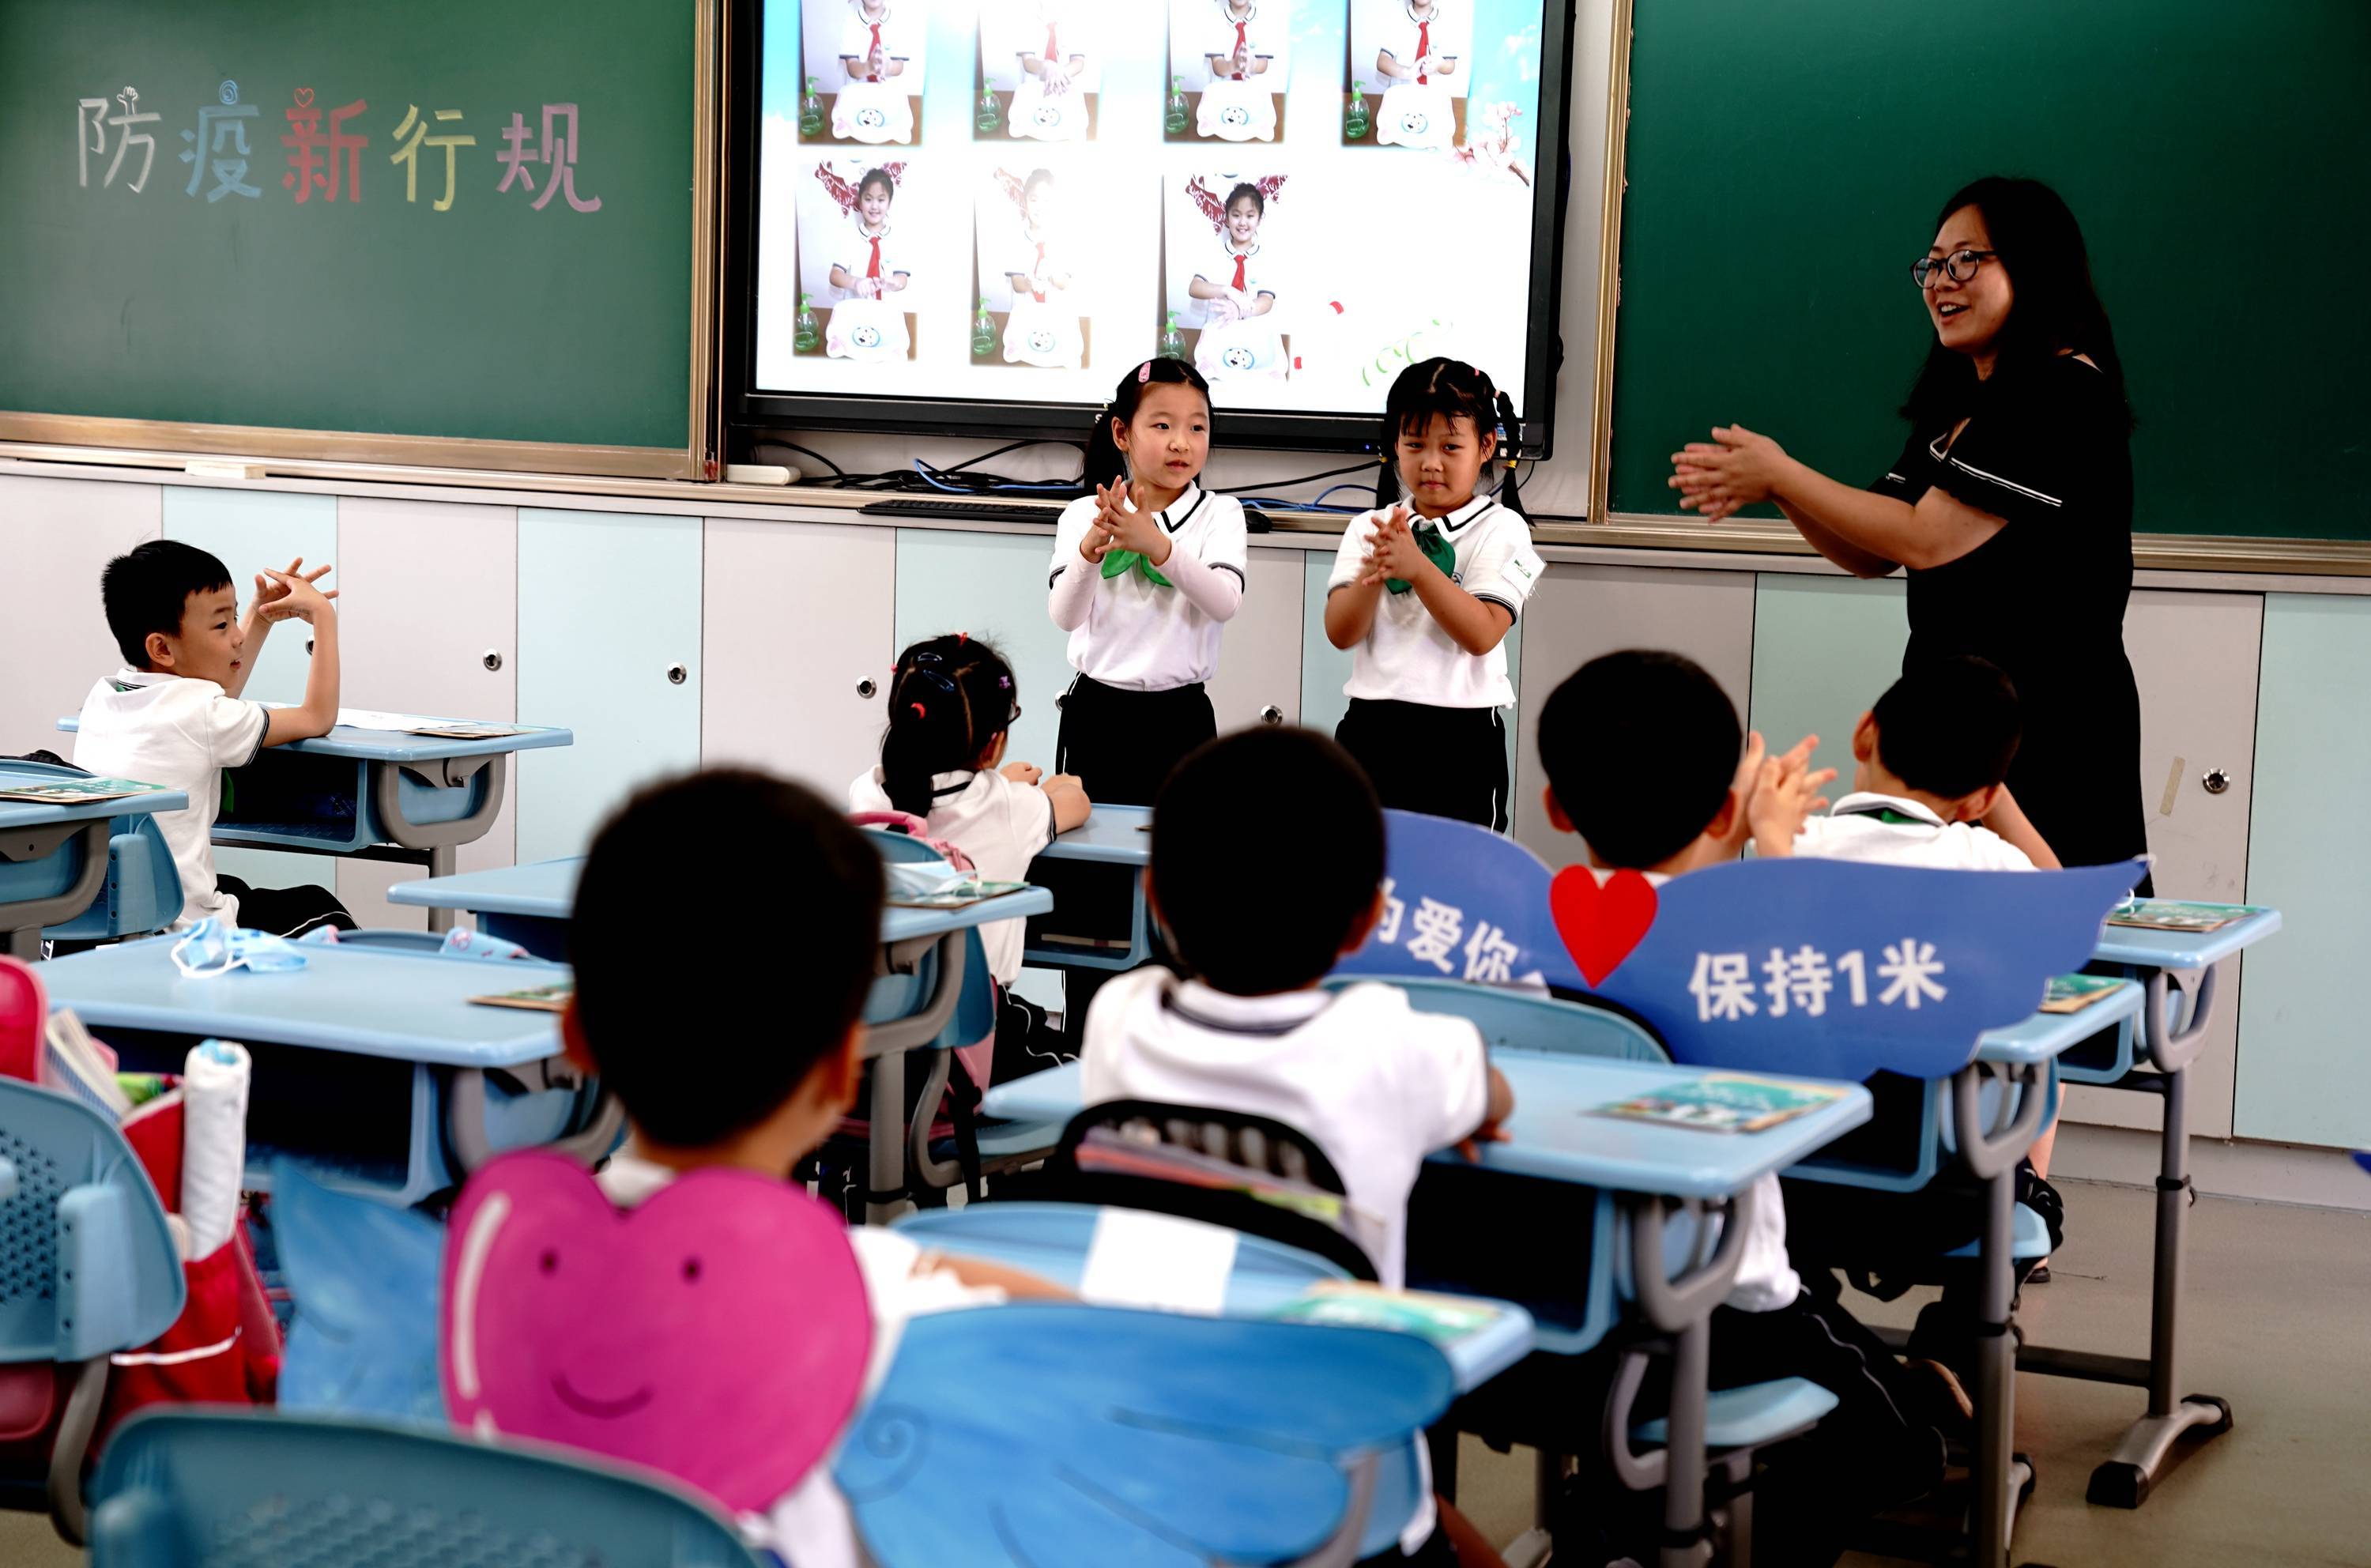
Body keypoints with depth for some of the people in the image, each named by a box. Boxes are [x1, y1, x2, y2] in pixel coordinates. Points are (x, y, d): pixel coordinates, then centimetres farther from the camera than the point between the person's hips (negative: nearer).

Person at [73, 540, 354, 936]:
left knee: (233, 889, 34)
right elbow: (318, 717, 0)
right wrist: (323, 616, 8)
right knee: (319, 907, 17)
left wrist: (260, 618, 25)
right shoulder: (199, 714, -16)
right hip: (175, 932, -7)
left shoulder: (101, 699, 6)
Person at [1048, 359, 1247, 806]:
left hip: (1180, 718, 0)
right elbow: (1065, 615, -13)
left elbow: (1225, 602, -18)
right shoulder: (1084, 515, 2)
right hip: (1096, 714, 0)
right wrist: (1091, 549, -32)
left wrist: (1156, 546, -33)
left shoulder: (1219, 514, 1)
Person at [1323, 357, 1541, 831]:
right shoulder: (1368, 528, 8)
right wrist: (1375, 571, -22)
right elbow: (1340, 632, -4)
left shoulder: (1500, 529, -2)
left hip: (1461, 741, -3)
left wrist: (1417, 567, -26)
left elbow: (1482, 634, -15)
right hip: (1371, 732, 3)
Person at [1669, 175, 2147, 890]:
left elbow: (1927, 539, -16)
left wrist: (1780, 474, -8)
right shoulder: (1954, 409, 17)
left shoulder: (2070, 394, -12)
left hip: (2047, 732, -8)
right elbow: (1870, 555, 17)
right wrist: (1771, 489, 0)